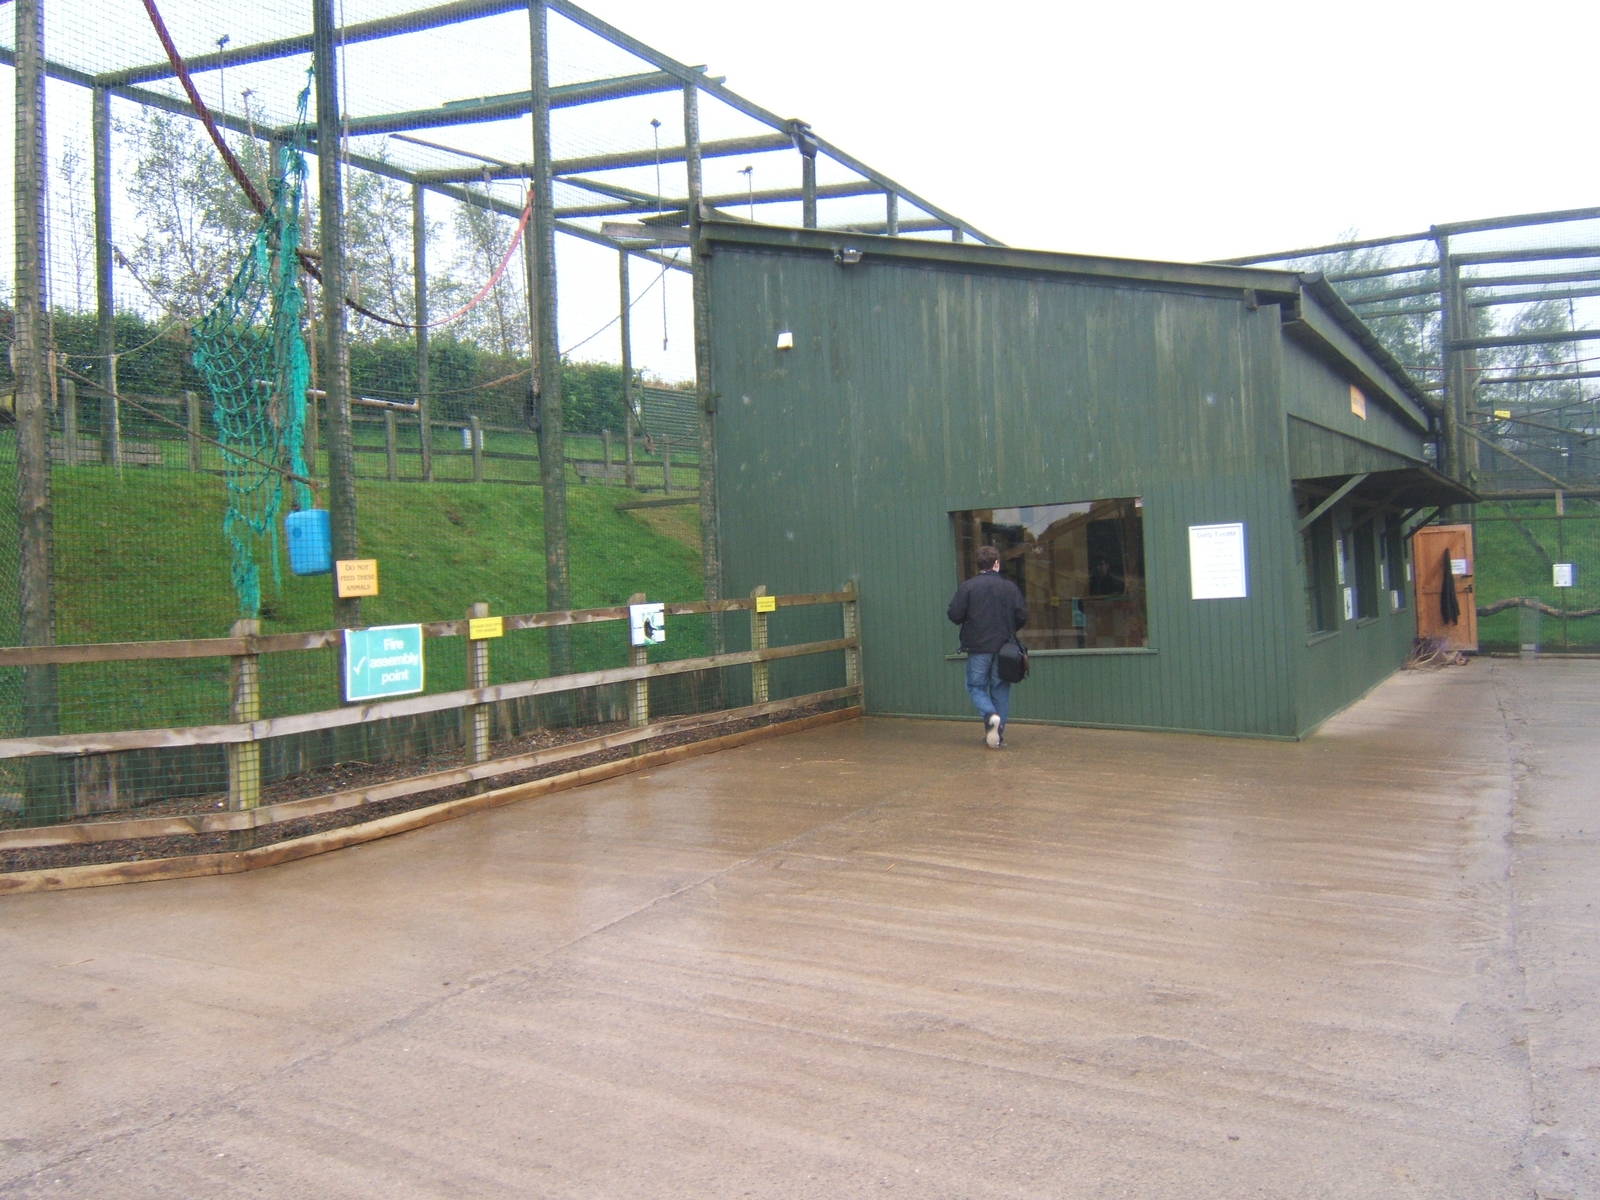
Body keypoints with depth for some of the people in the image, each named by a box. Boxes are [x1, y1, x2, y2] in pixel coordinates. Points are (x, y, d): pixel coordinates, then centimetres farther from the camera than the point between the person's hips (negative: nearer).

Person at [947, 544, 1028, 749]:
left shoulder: (968, 586, -6)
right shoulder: (1010, 587, 0)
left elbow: (954, 614, -9)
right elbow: (1022, 616, -1)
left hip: (978, 647, -2)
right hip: (1003, 647, 2)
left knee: (976, 686, 8)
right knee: (1000, 688, 10)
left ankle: (990, 715, -19)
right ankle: (999, 733, 10)